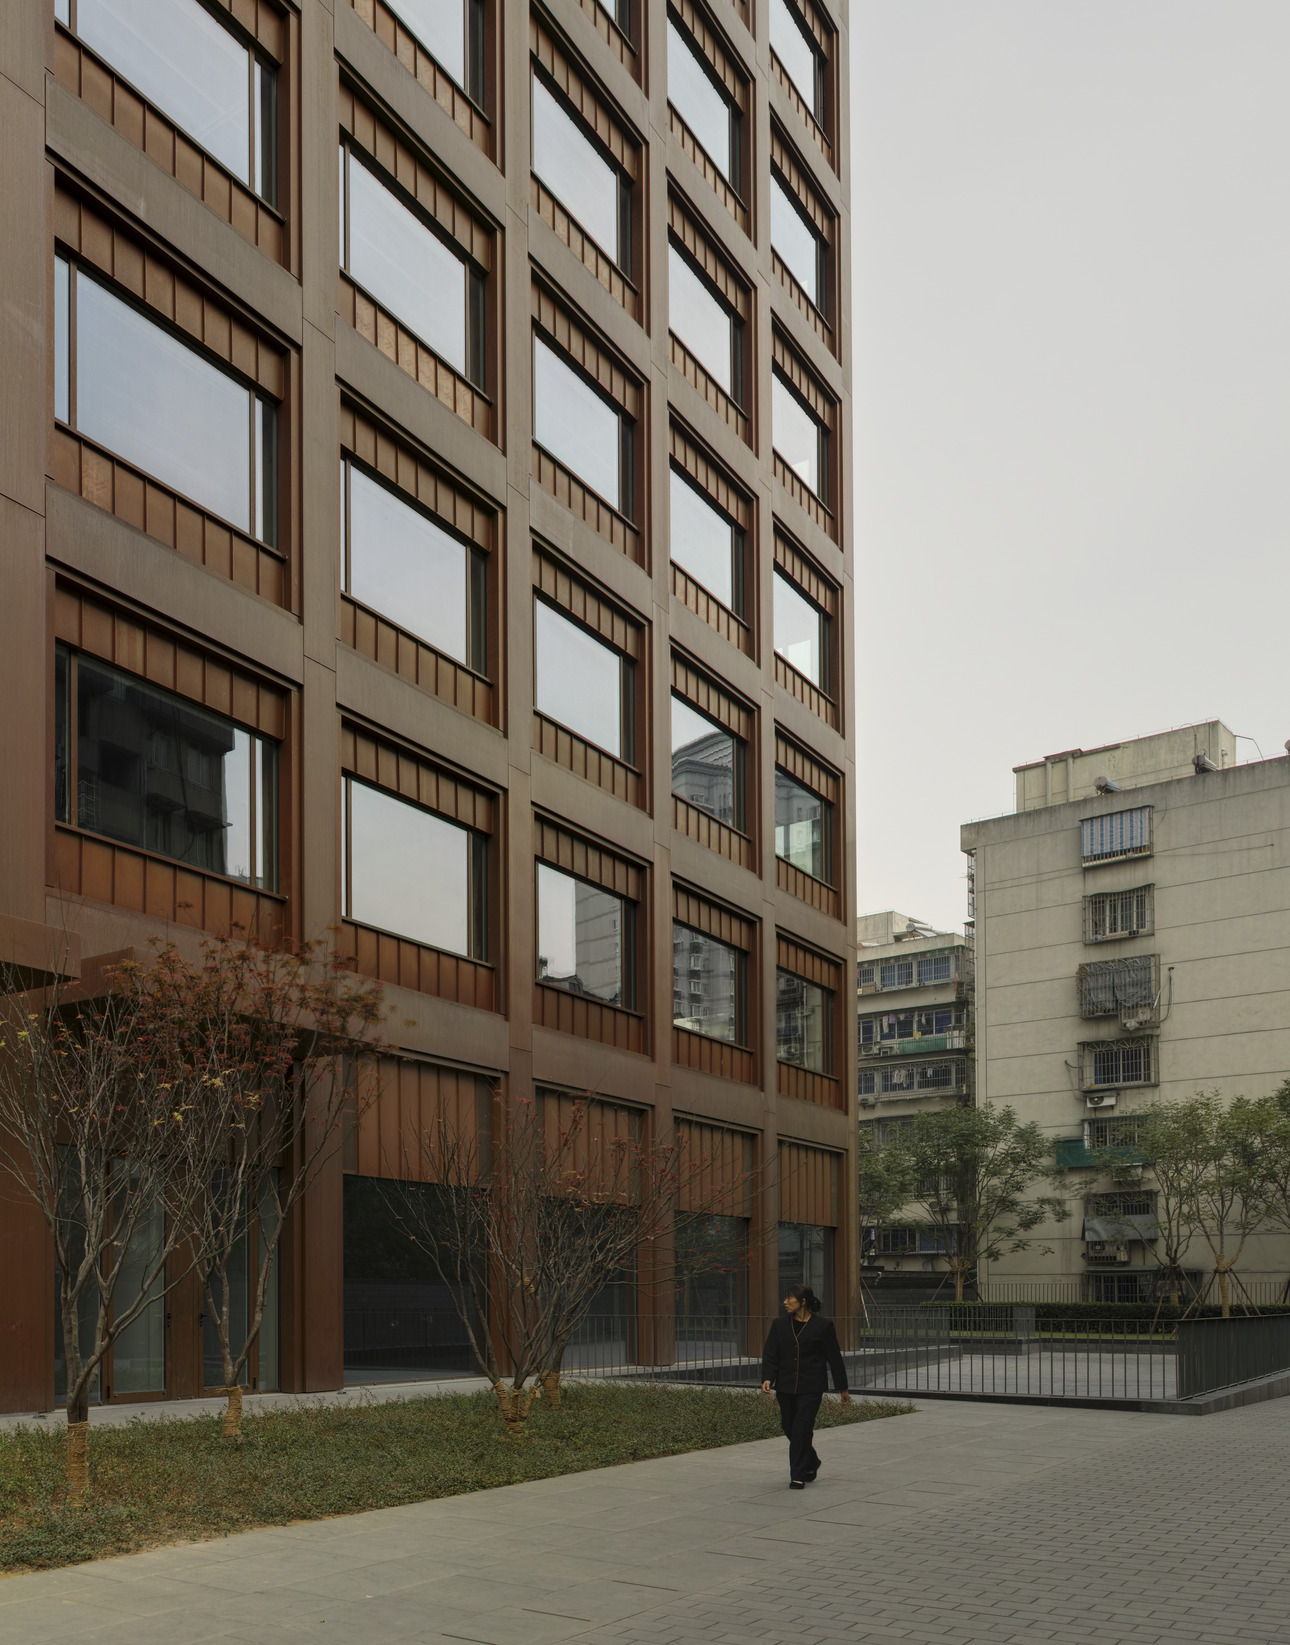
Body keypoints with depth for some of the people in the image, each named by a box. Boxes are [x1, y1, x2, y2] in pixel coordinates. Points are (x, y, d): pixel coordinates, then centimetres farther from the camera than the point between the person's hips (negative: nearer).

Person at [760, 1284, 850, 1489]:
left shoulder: (822, 1325, -4)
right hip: (785, 1387, 4)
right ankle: (811, 1463, 35)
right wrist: (767, 1378, -14)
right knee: (790, 1428, 11)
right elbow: (770, 1354, 3)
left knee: (801, 1428, -11)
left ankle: (798, 1476, -1)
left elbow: (834, 1357, 2)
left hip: (811, 1387, -4)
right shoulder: (780, 1324, 5)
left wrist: (843, 1388, 5)